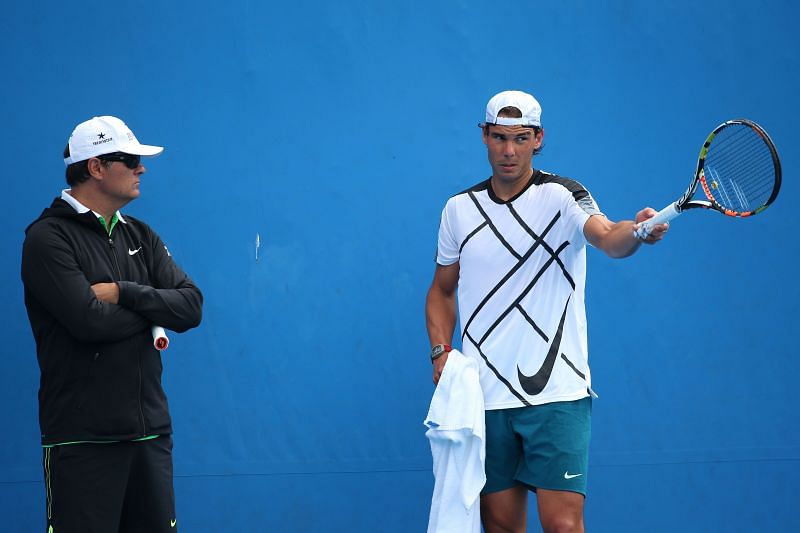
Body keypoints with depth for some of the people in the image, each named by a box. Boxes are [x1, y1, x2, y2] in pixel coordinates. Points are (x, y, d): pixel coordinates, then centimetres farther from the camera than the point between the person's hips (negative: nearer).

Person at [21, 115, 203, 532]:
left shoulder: (140, 237, 13)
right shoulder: (49, 239, -8)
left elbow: (191, 306, 2)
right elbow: (90, 322, -20)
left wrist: (125, 293, -13)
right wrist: (152, 309, -4)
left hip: (150, 432, 6)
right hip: (83, 439, -6)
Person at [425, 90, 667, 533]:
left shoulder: (563, 197, -5)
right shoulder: (460, 209, 10)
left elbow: (608, 238, -25)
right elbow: (442, 290, 20)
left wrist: (636, 230, -48)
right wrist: (441, 352, 4)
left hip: (557, 396, -4)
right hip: (484, 396, 4)